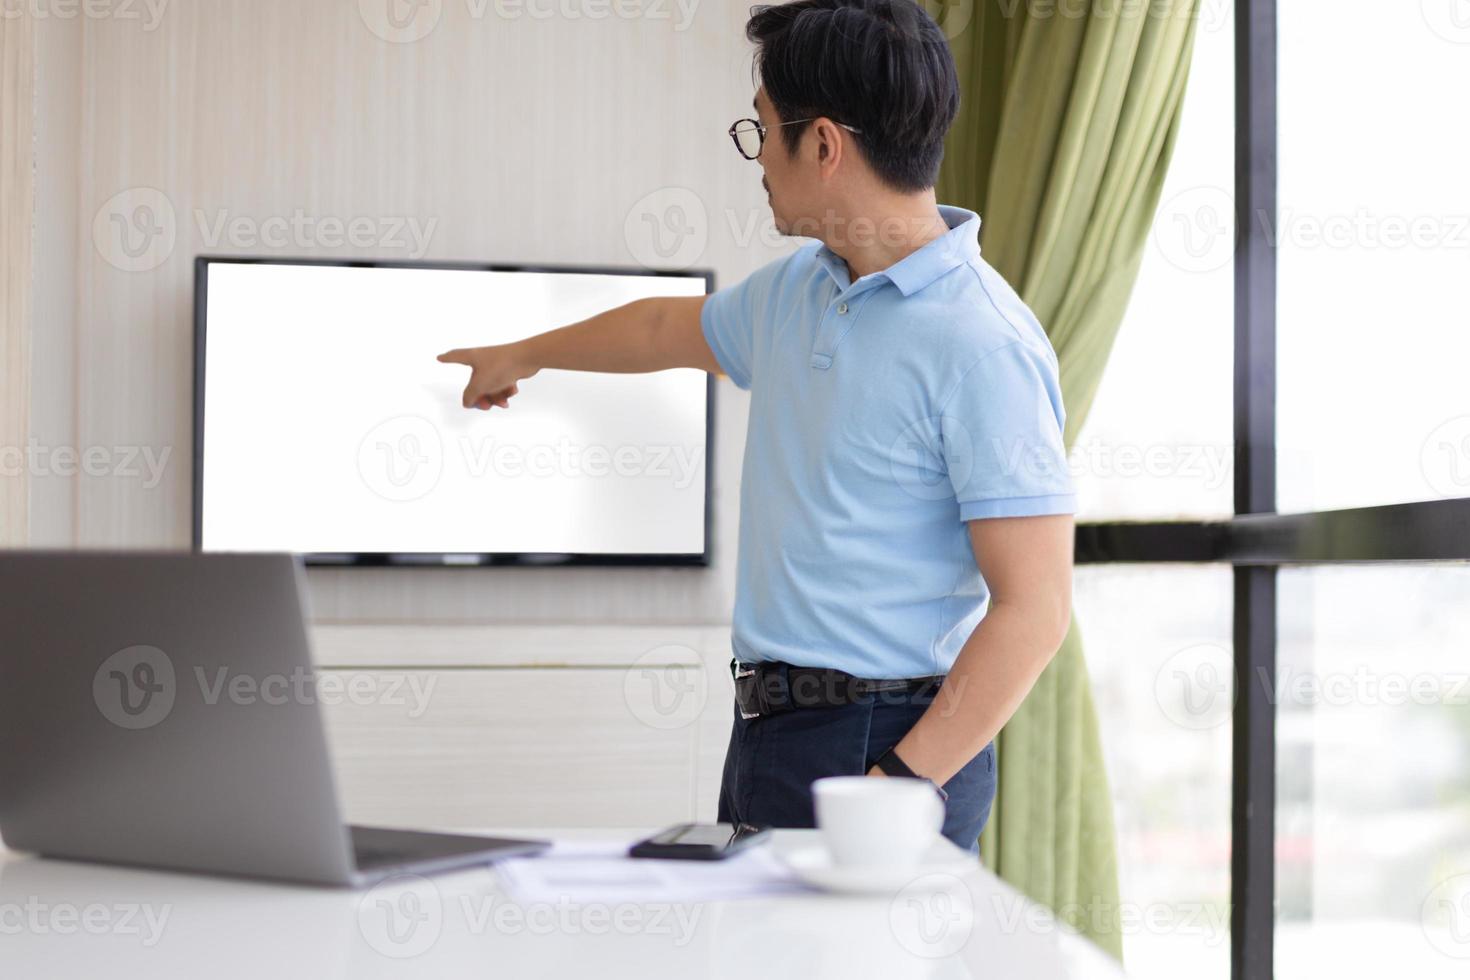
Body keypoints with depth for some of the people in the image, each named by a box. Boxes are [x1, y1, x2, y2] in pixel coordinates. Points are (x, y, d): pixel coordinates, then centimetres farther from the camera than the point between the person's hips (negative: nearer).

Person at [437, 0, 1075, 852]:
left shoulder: (982, 343, -16)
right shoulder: (797, 290, 11)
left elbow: (1035, 608, -18)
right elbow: (672, 327, 33)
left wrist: (902, 785, -22)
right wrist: (523, 357, 48)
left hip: (880, 746, -8)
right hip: (766, 724, 8)